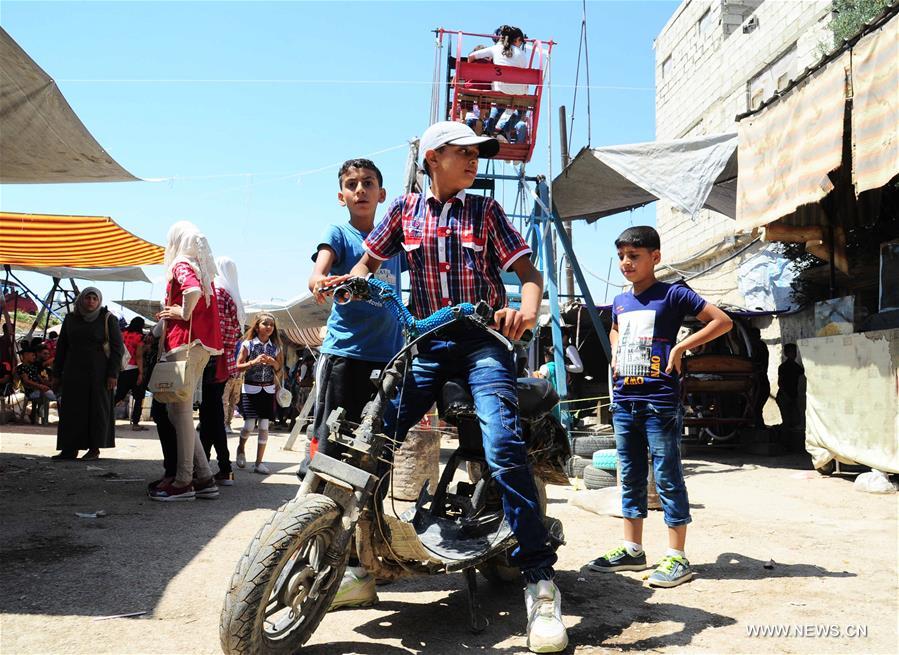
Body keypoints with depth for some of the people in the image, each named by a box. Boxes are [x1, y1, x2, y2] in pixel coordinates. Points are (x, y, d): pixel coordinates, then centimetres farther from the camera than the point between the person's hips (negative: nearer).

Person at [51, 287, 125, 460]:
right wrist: (56, 373, 10)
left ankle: (95, 449, 4)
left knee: (97, 409, -1)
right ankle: (70, 449, 8)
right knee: (72, 409, 3)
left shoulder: (108, 319, -2)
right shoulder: (70, 319, 10)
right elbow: (61, 347, 15)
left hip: (98, 372, -4)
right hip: (73, 372, 4)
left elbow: (117, 347, -6)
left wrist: (113, 374, -13)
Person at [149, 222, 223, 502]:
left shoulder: (181, 265, -5)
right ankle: (203, 478, 12)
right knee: (180, 411, 12)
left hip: (184, 344, -9)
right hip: (201, 345, 9)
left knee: (180, 411, -6)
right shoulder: (203, 270, 20)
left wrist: (184, 313, -12)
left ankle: (183, 482, -2)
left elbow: (193, 290, -27)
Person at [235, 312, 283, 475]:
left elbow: (279, 370, 10)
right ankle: (241, 449, 27)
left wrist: (273, 363, -10)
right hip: (250, 389, -3)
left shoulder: (275, 347, 5)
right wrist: (254, 362, -18)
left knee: (264, 426, -1)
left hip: (268, 390, 3)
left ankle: (259, 462, 7)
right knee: (249, 425, -5)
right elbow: (238, 367, -4)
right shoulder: (248, 344, -3)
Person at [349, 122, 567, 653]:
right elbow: (371, 259, 19)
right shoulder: (405, 210, 12)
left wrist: (528, 306, -21)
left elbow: (528, 270, 2)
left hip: (482, 338, -2)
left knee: (502, 445, -23)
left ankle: (540, 578, -17)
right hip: (427, 342, 3)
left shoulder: (486, 210, 8)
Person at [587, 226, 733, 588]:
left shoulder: (673, 295, -6)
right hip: (624, 399, 7)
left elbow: (723, 321, -9)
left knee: (667, 477, -2)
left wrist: (680, 347, -13)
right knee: (630, 477, 13)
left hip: (659, 400, -7)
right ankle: (632, 550, 23)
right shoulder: (619, 302, 13)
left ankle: (677, 558, 6)